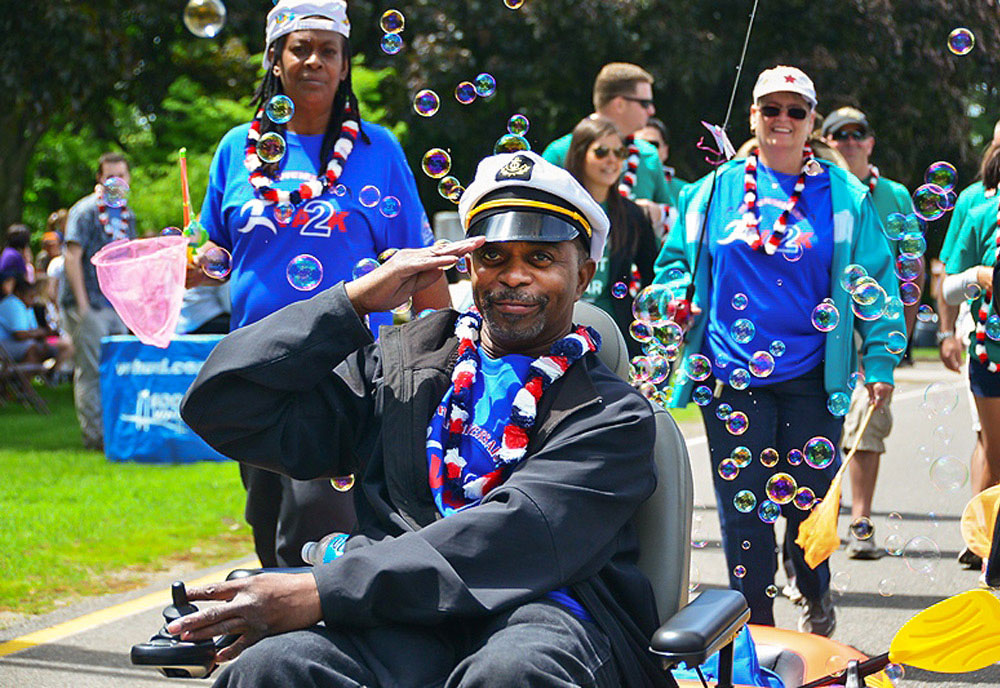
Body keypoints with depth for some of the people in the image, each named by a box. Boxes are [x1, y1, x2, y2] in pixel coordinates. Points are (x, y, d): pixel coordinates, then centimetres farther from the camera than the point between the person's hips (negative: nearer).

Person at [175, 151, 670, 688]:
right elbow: (224, 408, 14)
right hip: (400, 623, 2)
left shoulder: (612, 413, 9)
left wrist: (322, 591, -20)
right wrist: (355, 299, 8)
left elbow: (519, 531, -9)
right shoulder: (396, 366, 20)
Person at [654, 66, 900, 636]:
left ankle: (816, 598, 29)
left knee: (809, 502, 0)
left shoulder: (844, 195, 5)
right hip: (731, 376, 1)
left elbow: (876, 281, 6)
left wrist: (880, 362, -1)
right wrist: (677, 301, -3)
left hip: (812, 376, -1)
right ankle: (758, 629, 12)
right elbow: (678, 260, 19)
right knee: (743, 505, 0)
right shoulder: (716, 190, 9)